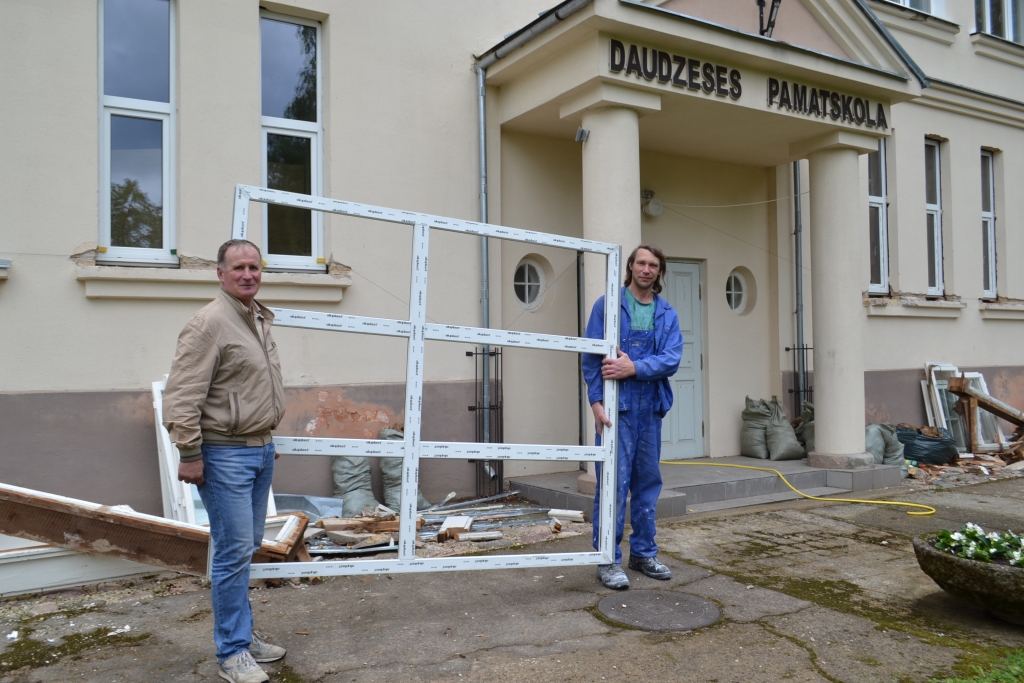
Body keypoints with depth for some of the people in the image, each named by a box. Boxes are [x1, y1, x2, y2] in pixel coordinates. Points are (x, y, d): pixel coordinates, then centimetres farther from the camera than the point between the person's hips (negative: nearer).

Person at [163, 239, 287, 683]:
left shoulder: (260, 320, 14)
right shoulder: (210, 323, -15)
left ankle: (243, 633, 29)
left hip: (260, 450, 9)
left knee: (249, 546, 16)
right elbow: (182, 395, -19)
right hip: (225, 455, -9)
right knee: (234, 550, -5)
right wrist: (190, 455, -19)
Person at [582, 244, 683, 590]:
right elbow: (592, 356, -5)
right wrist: (597, 401, -13)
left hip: (651, 406, 5)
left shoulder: (668, 314, 10)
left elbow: (671, 359, -4)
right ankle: (608, 560, 5)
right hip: (617, 405, -4)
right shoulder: (608, 305, -1)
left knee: (648, 481, 12)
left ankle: (644, 552, 25)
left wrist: (634, 368, -18)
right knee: (614, 482, -5)